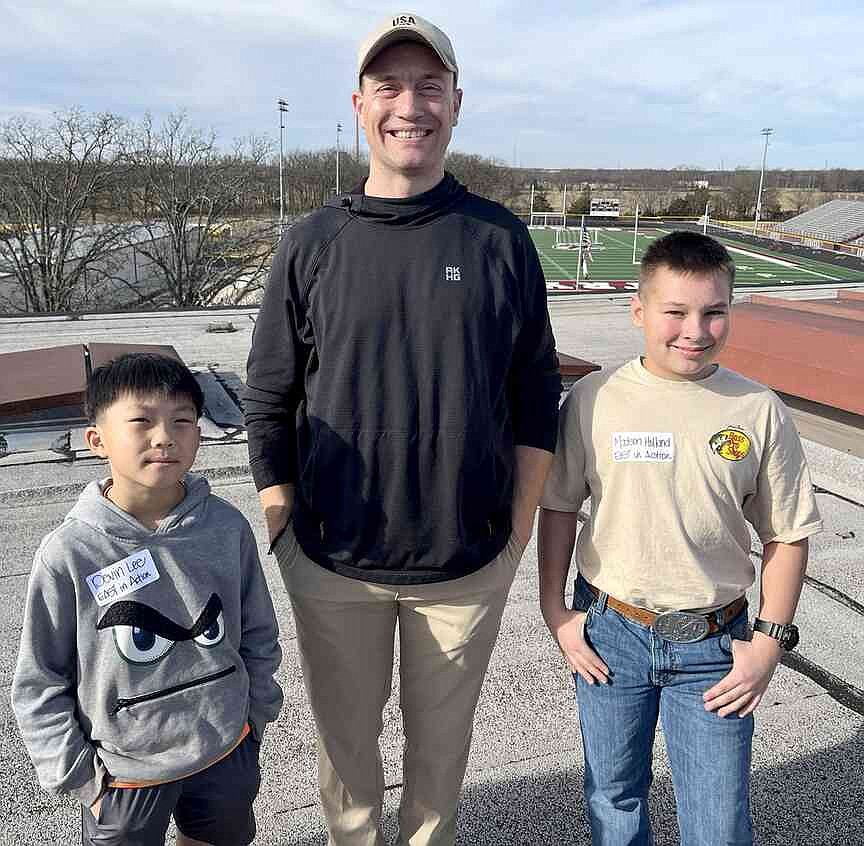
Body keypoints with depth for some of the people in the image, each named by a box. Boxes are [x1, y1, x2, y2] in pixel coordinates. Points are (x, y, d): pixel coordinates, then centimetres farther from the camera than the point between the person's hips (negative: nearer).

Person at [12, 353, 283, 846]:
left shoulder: (227, 528, -13)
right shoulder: (69, 554, -20)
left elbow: (259, 635, 2)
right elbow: (39, 686, -9)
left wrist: (256, 715, 7)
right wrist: (79, 776, -7)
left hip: (226, 755, 3)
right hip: (125, 772, -2)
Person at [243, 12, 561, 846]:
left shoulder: (500, 239, -2)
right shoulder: (311, 244, -3)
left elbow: (536, 395, 1)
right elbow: (267, 404, 0)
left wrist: (520, 526, 0)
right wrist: (284, 529, -1)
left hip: (469, 559, 0)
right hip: (333, 560, 0)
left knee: (441, 736, 20)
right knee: (345, 734, 19)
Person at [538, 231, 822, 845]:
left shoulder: (760, 411, -8)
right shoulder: (594, 399, -8)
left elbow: (787, 535, 0)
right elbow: (559, 507, 1)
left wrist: (770, 640, -2)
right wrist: (555, 610, 1)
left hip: (715, 643, 0)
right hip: (608, 632, 1)